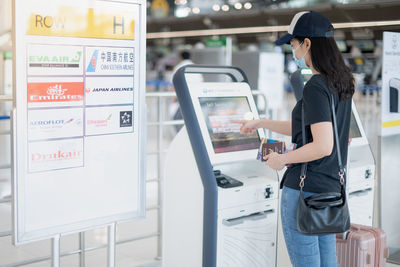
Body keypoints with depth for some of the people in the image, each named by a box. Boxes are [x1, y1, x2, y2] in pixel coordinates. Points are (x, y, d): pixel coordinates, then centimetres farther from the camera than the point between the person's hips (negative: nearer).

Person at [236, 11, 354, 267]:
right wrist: (261, 123, 24)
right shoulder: (342, 82, 10)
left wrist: (282, 158, -12)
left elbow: (322, 146, -25)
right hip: (331, 187, 9)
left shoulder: (315, 87, -19)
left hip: (304, 190, -9)